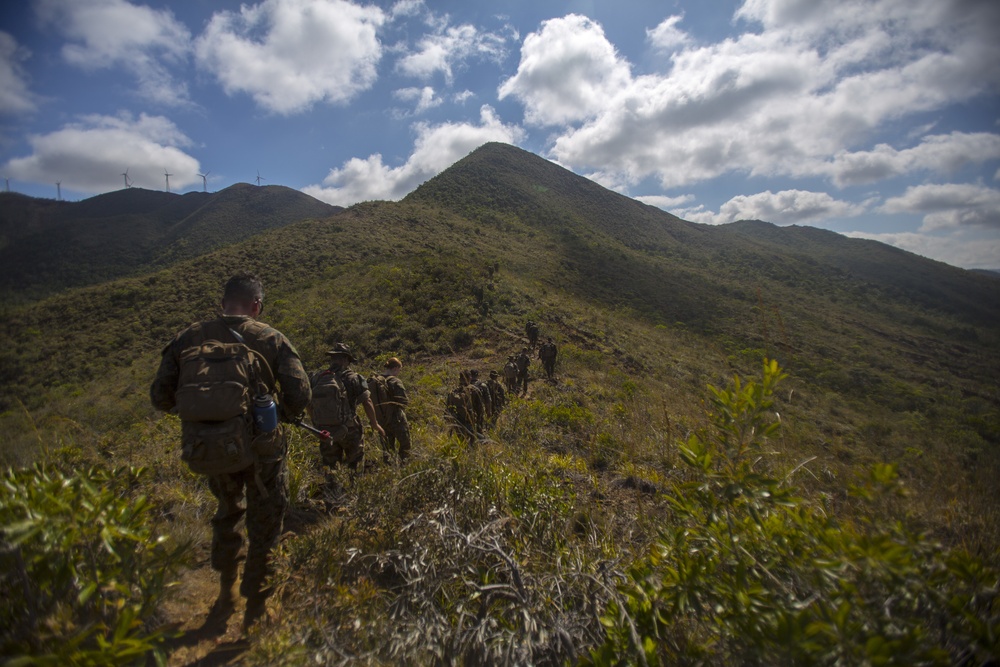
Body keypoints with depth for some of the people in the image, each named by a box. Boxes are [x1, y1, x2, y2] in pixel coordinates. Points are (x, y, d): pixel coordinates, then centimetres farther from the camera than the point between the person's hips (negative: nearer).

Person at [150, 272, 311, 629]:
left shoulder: (190, 338, -3)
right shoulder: (272, 339, -11)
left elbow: (161, 396, -2)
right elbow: (299, 395, -20)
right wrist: (285, 414, 1)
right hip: (263, 447, -3)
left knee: (227, 514, 30)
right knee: (263, 528, 15)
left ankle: (226, 594, 42)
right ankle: (254, 610, 27)